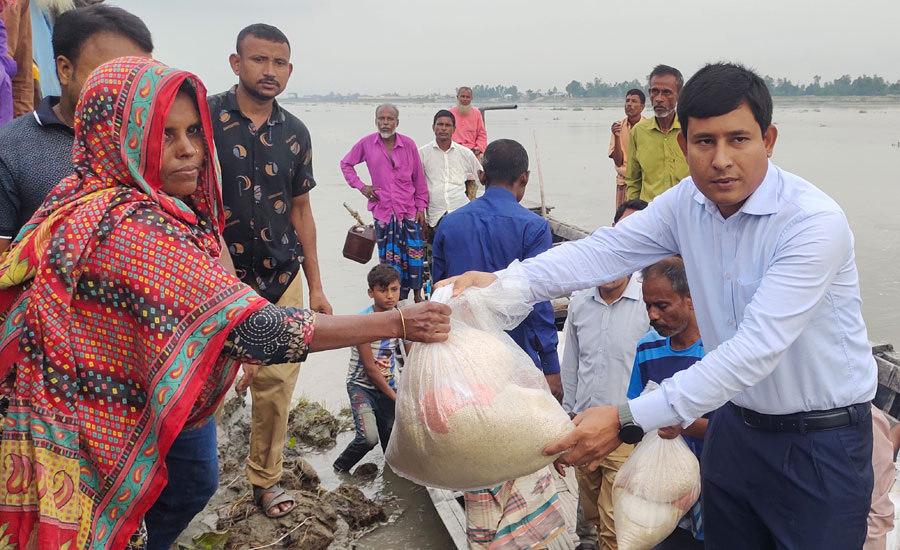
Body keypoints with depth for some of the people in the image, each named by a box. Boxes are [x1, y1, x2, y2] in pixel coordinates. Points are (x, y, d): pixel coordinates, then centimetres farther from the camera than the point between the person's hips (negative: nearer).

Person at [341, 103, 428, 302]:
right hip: (383, 209, 0)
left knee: (414, 253, -1)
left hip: (409, 209, 0)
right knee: (388, 256, 5)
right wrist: (360, 186, 5)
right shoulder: (366, 144, 0)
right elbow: (346, 163, 16)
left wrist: (421, 207, 2)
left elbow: (419, 178, 4)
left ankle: (417, 293, 14)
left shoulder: (408, 144, -1)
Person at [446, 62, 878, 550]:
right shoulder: (686, 203, -6)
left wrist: (629, 420, -38)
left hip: (822, 440, -5)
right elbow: (603, 251, -13)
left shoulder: (816, 221, -25)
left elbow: (757, 348, -32)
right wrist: (501, 282, -30)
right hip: (736, 424, 5)